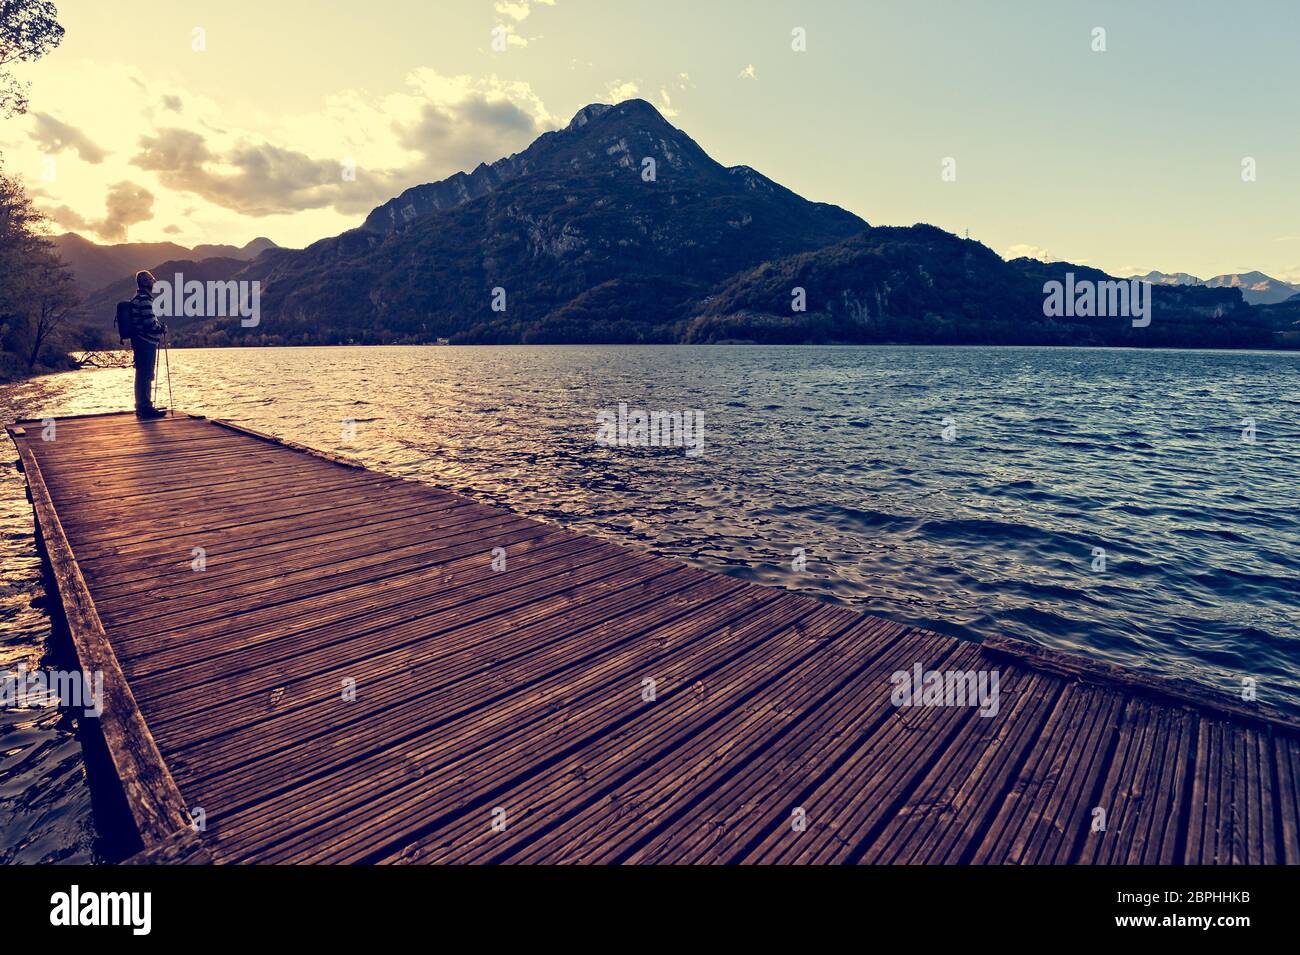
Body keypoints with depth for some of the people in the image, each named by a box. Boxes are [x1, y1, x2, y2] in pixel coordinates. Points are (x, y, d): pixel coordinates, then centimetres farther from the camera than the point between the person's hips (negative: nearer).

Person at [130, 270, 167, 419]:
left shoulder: (137, 299, 19)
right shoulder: (144, 299, -14)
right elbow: (150, 323, -19)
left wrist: (159, 327, 16)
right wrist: (162, 328, -3)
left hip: (141, 343, 11)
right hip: (146, 343, -11)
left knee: (142, 375, 14)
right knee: (146, 376, -9)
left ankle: (142, 407, 20)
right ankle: (146, 407, -8)